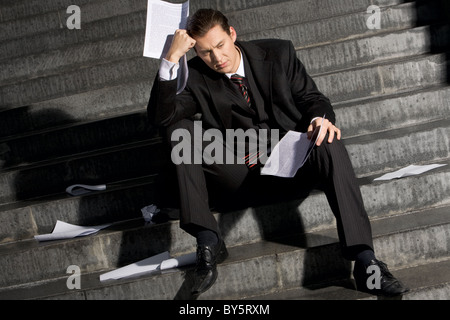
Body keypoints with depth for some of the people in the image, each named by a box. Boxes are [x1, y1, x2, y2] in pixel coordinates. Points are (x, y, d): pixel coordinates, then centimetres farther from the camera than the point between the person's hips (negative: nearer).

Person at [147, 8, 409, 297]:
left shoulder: (278, 53, 3)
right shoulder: (196, 77, 1)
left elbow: (312, 97, 6)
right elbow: (160, 117, -12)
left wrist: (322, 118, -18)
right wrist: (171, 59, -21)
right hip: (239, 174, 1)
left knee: (329, 143, -33)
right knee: (179, 129, -18)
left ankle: (365, 261, -41)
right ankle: (208, 242, -28)